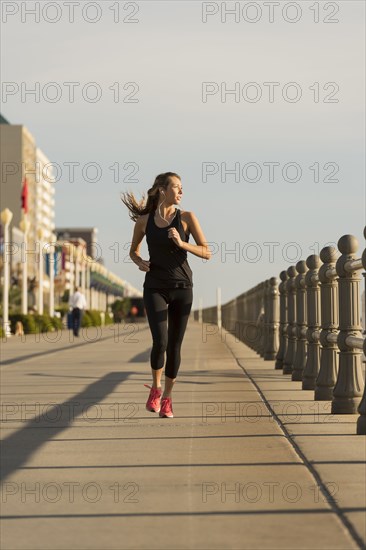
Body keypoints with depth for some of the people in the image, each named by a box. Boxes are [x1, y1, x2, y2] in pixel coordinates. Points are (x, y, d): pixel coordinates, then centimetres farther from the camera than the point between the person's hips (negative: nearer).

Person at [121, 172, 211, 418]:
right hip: (155, 288, 0)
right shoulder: (144, 220, 2)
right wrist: (140, 262, -5)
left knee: (174, 346, 3)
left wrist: (181, 243, -18)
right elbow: (133, 251, 17)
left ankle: (167, 398, 20)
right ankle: (156, 388, 10)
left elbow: (207, 252, -3)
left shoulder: (187, 217, -2)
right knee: (160, 342, -16)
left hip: (182, 288, 0)